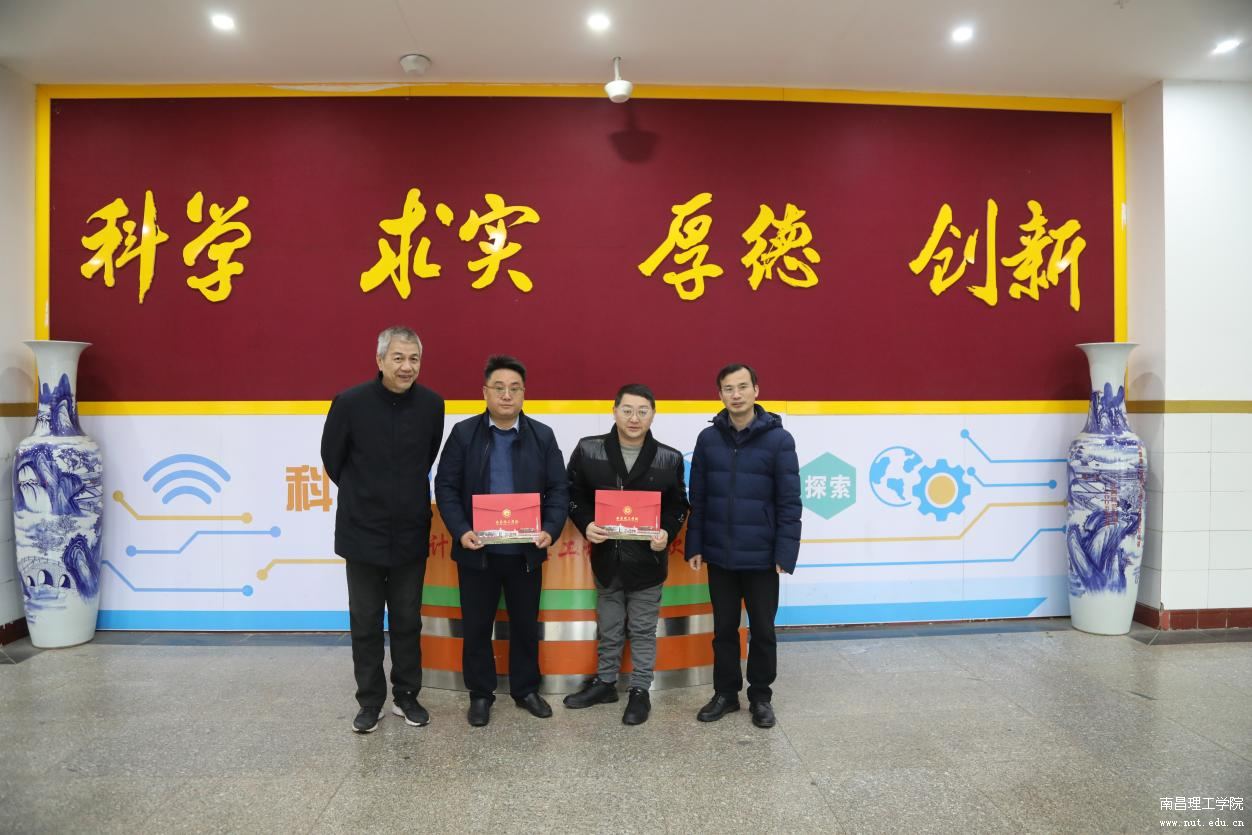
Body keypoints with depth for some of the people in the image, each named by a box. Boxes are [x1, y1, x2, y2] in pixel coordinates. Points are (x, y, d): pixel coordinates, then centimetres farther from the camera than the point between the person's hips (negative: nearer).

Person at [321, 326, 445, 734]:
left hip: (410, 534, 2)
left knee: (408, 621, 13)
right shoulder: (350, 402, -12)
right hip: (363, 533, -1)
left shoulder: (432, 404, -6)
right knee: (365, 623, 10)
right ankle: (370, 701, 26)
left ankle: (406, 695, 29)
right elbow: (332, 458, 3)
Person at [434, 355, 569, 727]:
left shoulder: (542, 436, 1)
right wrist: (460, 531, -16)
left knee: (526, 625, 14)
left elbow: (559, 489, 0)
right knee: (476, 627, 11)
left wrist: (550, 530, -15)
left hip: (526, 552, 1)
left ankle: (525, 689, 32)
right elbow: (446, 486, -3)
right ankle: (480, 694, 29)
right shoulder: (463, 433, -2)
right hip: (477, 551, -1)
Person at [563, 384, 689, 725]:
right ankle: (604, 682, 37)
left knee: (643, 631, 12)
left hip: (647, 560, -1)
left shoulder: (670, 459, -6)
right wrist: (586, 524, -14)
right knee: (608, 629, 18)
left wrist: (667, 533, -15)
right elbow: (574, 494, 3)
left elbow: (678, 505, 3)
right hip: (606, 558, 1)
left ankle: (640, 691, 28)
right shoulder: (588, 450, -6)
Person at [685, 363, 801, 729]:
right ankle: (725, 693, 31)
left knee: (762, 629, 11)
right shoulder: (708, 438, 1)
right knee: (724, 628, 15)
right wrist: (694, 546, 1)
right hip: (718, 555, 2)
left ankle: (761, 696, 29)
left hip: (761, 557, -2)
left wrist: (785, 553, -12)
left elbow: (789, 502, -8)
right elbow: (697, 498, 4)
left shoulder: (779, 439, -7)